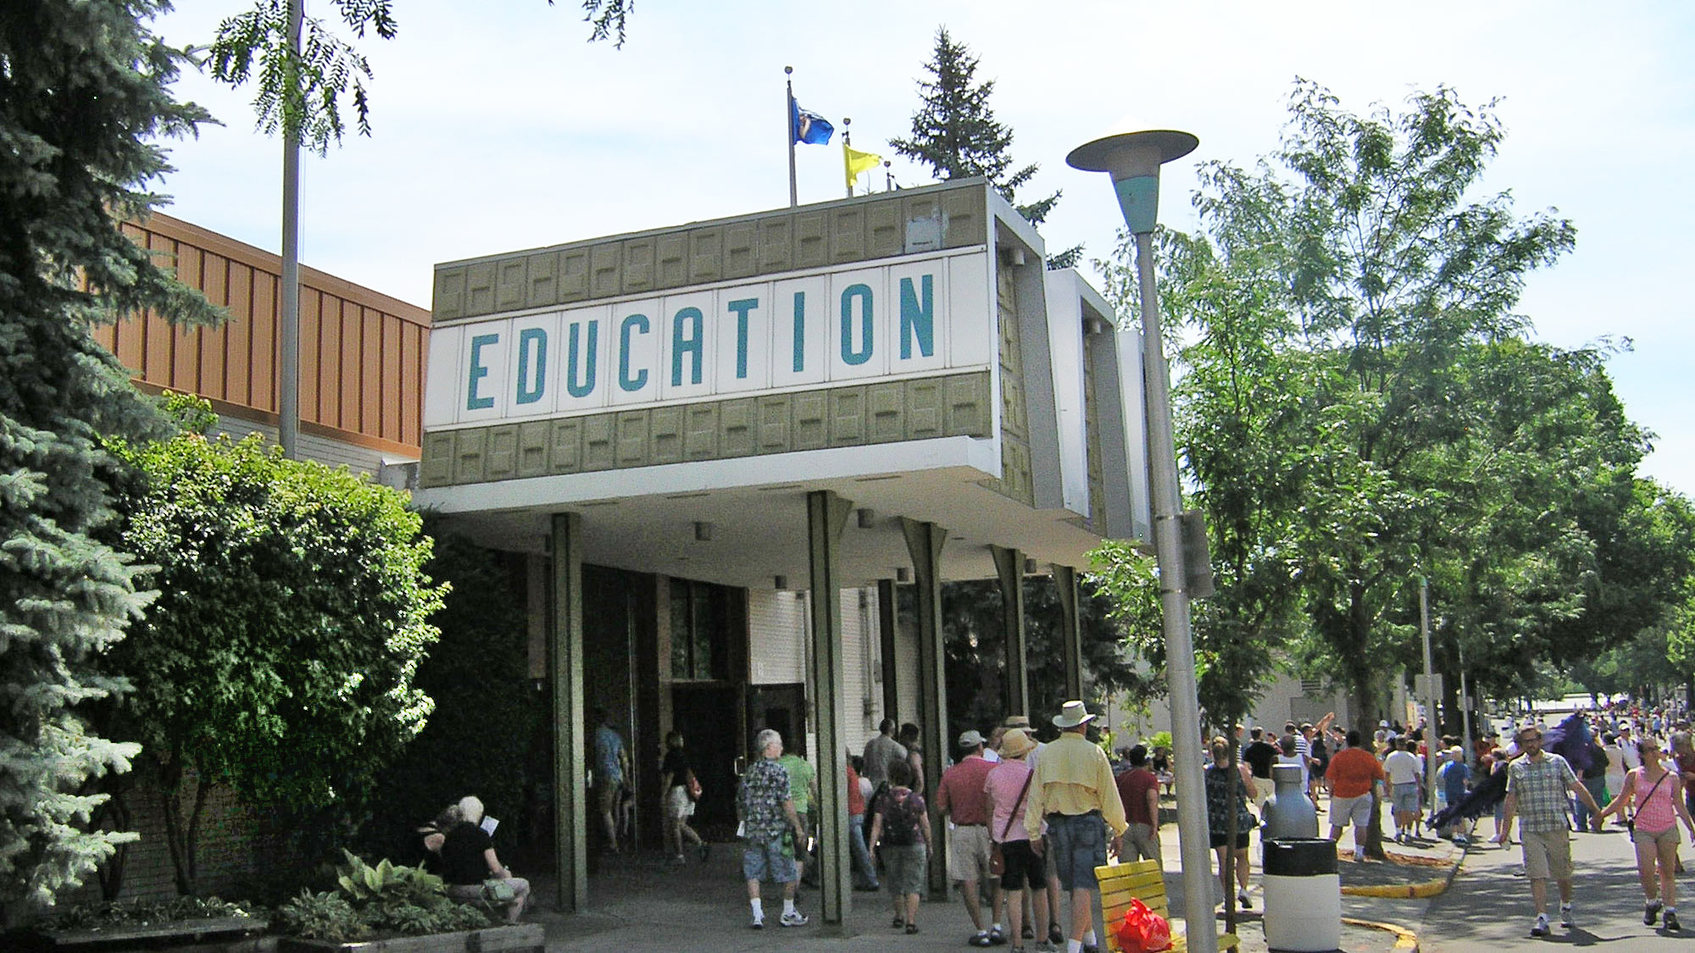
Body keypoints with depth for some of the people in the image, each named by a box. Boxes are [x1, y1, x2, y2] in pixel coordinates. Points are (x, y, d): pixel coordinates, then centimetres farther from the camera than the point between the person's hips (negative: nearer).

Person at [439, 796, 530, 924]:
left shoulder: (450, 834, 6)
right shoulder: (481, 834, -13)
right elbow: (495, 868, -14)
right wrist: (505, 873, 10)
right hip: (477, 888, -7)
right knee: (523, 884, 11)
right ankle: (510, 924, 7)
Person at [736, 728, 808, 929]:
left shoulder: (749, 771, 9)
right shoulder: (778, 771, -9)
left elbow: (740, 802, 14)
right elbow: (786, 802, -14)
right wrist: (798, 826, -8)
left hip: (752, 830, 5)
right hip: (776, 830, -5)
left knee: (752, 873, 8)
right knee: (788, 873, 8)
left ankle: (757, 914, 0)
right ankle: (788, 913, 16)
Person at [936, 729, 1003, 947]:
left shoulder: (949, 774, 0)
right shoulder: (994, 769, -5)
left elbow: (940, 809, 0)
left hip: (962, 832, 0)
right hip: (989, 830, 0)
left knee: (968, 881, 4)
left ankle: (980, 931, 4)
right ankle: (997, 926, 11)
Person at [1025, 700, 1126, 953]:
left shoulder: (1047, 753, 2)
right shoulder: (1094, 753, -6)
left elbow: (1036, 795, 2)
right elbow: (1110, 796, -3)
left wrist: (1033, 833, 8)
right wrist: (1118, 832, 6)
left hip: (1057, 825, 4)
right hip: (1088, 822, -4)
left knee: (1074, 886, 16)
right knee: (1083, 886, -5)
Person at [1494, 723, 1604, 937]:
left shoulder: (1557, 762, 3)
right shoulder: (1516, 767, 6)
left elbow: (1577, 788, 5)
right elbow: (1511, 799, 9)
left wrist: (1597, 811, -1)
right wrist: (1505, 829, 7)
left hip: (1558, 826, 0)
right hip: (1530, 829, 0)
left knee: (1563, 873, 12)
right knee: (1537, 875, -10)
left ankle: (1566, 907, 37)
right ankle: (1542, 918, -11)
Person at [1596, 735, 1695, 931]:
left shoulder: (1672, 777, 4)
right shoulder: (1634, 776, 4)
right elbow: (1621, 801, 12)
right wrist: (1601, 814, 6)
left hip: (1668, 829, 1)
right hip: (1643, 830, -1)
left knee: (1668, 872, 2)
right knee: (1645, 869, -14)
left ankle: (1670, 911, 8)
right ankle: (1651, 902, 11)